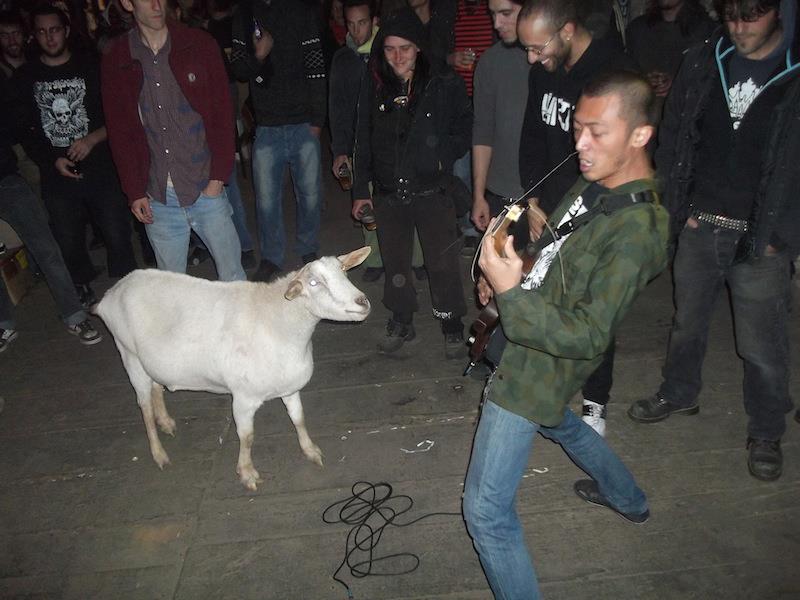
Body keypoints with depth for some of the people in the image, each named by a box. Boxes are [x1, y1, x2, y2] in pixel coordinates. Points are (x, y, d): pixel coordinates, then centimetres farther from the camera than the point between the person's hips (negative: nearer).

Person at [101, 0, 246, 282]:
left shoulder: (200, 45, 1)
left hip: (206, 188, -1)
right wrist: (135, 192, 1)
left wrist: (218, 177, -7)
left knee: (232, 274, 6)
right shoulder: (116, 60, 4)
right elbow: (119, 132, 7)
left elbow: (222, 113, 1)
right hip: (156, 198, 1)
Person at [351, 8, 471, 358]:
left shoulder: (446, 86, -5)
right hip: (388, 194, 3)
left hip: (432, 193, -3)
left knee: (443, 264, 3)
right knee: (394, 263, 14)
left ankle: (453, 327, 22)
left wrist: (441, 156, -12)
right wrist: (360, 190, 11)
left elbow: (464, 132, 3)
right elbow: (363, 143, 11)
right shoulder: (375, 90, 5)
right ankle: (401, 323, 32)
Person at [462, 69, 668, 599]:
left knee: (486, 510, -5)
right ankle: (628, 499, 65)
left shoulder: (637, 229, -28)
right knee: (559, 424, 38)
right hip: (519, 347, 10)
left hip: (537, 372, -10)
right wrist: (503, 273, 2)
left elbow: (587, 337, -28)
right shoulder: (594, 183, -2)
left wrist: (511, 293, -37)